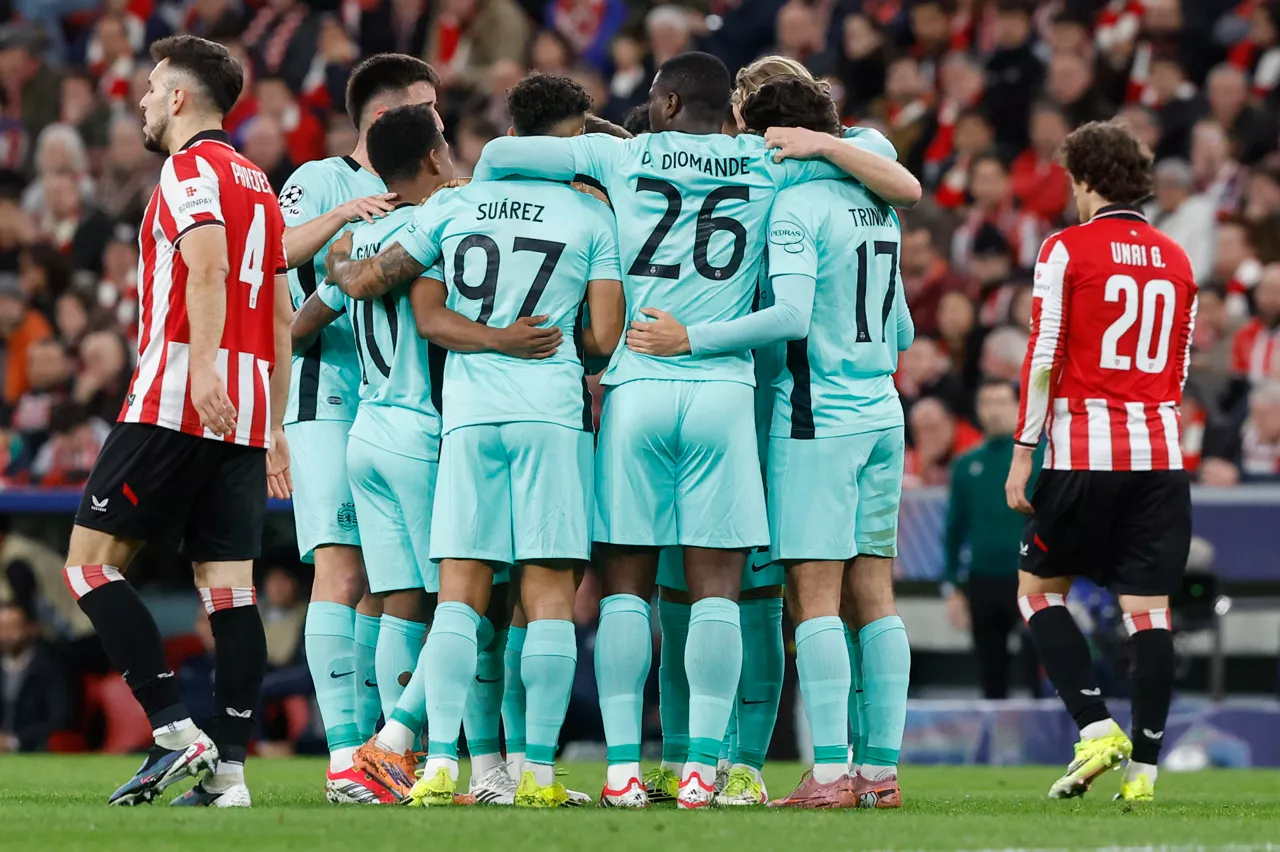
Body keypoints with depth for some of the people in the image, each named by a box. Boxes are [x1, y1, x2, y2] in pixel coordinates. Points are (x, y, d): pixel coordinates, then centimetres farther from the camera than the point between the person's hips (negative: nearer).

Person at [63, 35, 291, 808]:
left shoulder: (192, 169, -3)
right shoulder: (259, 185, 23)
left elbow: (208, 265, -21)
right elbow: (280, 315, 23)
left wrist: (204, 367, -32)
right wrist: (275, 428, 25)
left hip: (177, 402, -8)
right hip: (247, 414, 8)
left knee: (90, 560, -4)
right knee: (229, 586, 3)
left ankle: (176, 729, -14)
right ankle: (228, 766, -4)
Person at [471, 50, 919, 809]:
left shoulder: (623, 156, 8)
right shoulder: (766, 164, 9)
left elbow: (499, 156, 14)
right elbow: (874, 150, 21)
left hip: (636, 389, 0)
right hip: (722, 392, 0)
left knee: (627, 585, 5)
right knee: (716, 588, 1)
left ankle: (623, 767, 0)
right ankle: (702, 768, -5)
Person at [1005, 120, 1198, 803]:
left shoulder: (1067, 251, -4)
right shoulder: (1176, 260, 12)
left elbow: (1044, 358, -7)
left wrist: (1023, 452, -4)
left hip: (1084, 453, -4)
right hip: (1161, 453, 4)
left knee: (1038, 587, 11)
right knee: (1148, 608, 2)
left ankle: (1095, 727, -5)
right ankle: (1144, 766, -3)